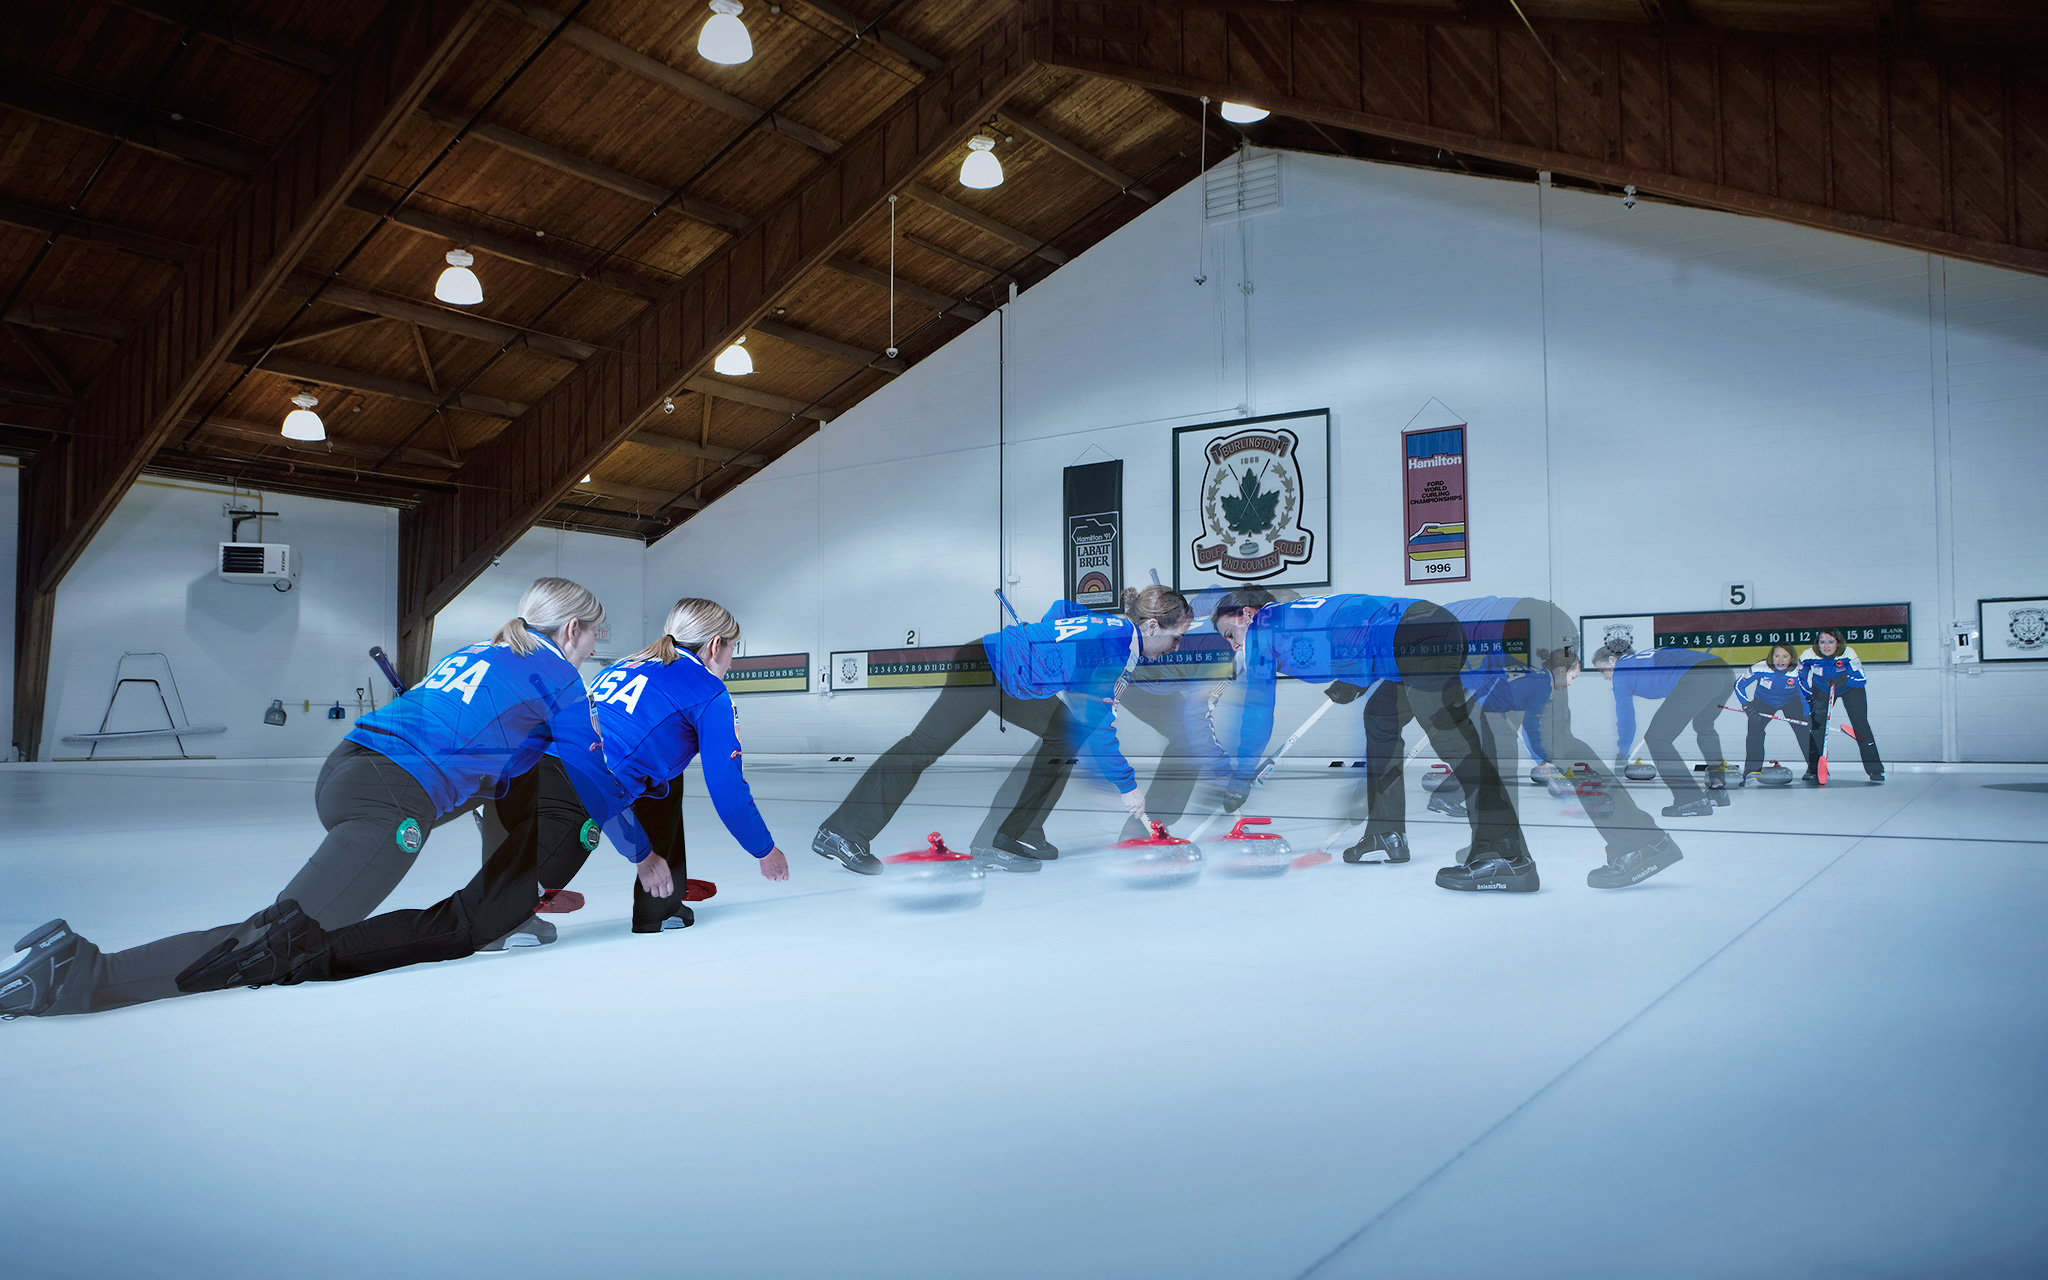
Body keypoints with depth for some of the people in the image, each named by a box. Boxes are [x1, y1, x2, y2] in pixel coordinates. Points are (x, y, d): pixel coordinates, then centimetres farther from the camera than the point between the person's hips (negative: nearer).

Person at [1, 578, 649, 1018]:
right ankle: (88, 975, -20)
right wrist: (642, 853, 24)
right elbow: (594, 776, 10)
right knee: (278, 942, -13)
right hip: (391, 805, -10)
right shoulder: (555, 675, 5)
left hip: (345, 769, 10)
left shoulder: (479, 653, 28)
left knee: (528, 780, 24)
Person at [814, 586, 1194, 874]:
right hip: (982, 665, -10)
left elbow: (1062, 608, 25)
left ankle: (1020, 835, 9)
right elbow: (1097, 728, -20)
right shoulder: (1112, 648, -21)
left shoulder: (1113, 627, 5)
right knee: (927, 743, -13)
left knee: (1064, 730, 9)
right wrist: (1127, 785, -13)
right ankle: (841, 834, -14)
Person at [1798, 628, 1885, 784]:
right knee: (1817, 723, -12)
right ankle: (1814, 769, -3)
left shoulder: (1848, 654, -31)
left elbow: (1862, 680, -28)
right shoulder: (1808, 656, -26)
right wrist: (1811, 701, -13)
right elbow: (1801, 681, -10)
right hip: (1821, 689, 1)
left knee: (1860, 723, -10)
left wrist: (1845, 680, -45)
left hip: (1850, 688, -1)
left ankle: (1875, 769, 0)